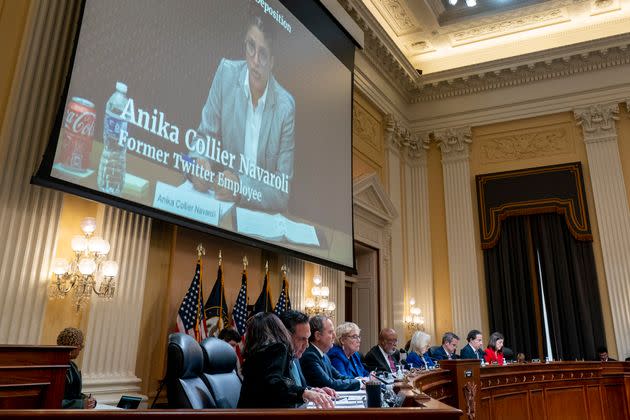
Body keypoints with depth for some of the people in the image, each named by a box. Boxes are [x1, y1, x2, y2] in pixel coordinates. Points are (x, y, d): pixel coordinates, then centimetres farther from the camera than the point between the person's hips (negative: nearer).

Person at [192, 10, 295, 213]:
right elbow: (205, 135, 1)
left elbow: (282, 191, -9)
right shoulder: (226, 72, -5)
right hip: (222, 202, 1)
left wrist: (242, 187, -25)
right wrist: (200, 162, -20)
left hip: (262, 213, -1)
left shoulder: (286, 108, -11)